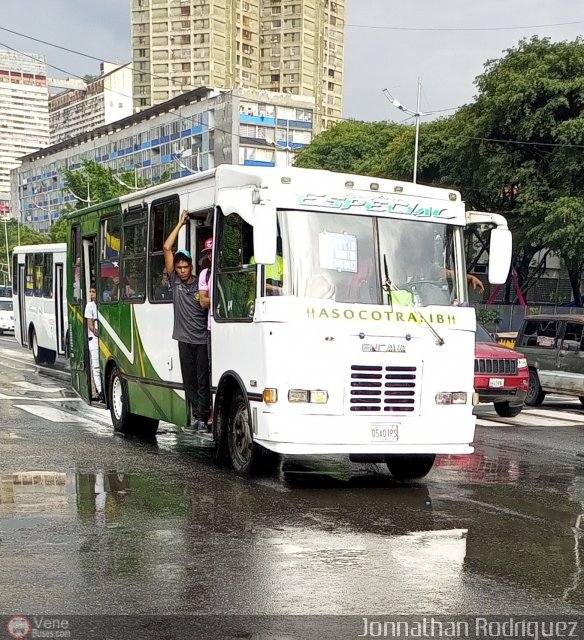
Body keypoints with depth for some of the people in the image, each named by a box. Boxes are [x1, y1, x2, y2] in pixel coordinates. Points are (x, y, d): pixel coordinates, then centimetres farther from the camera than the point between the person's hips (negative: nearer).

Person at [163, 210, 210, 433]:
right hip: (185, 339, 3)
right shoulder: (175, 282, 6)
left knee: (203, 380, -3)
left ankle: (202, 417, -2)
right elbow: (167, 248, 3)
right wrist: (180, 224, 3)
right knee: (189, 380, 4)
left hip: (203, 340, -3)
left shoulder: (202, 284, 0)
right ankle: (198, 415, 10)